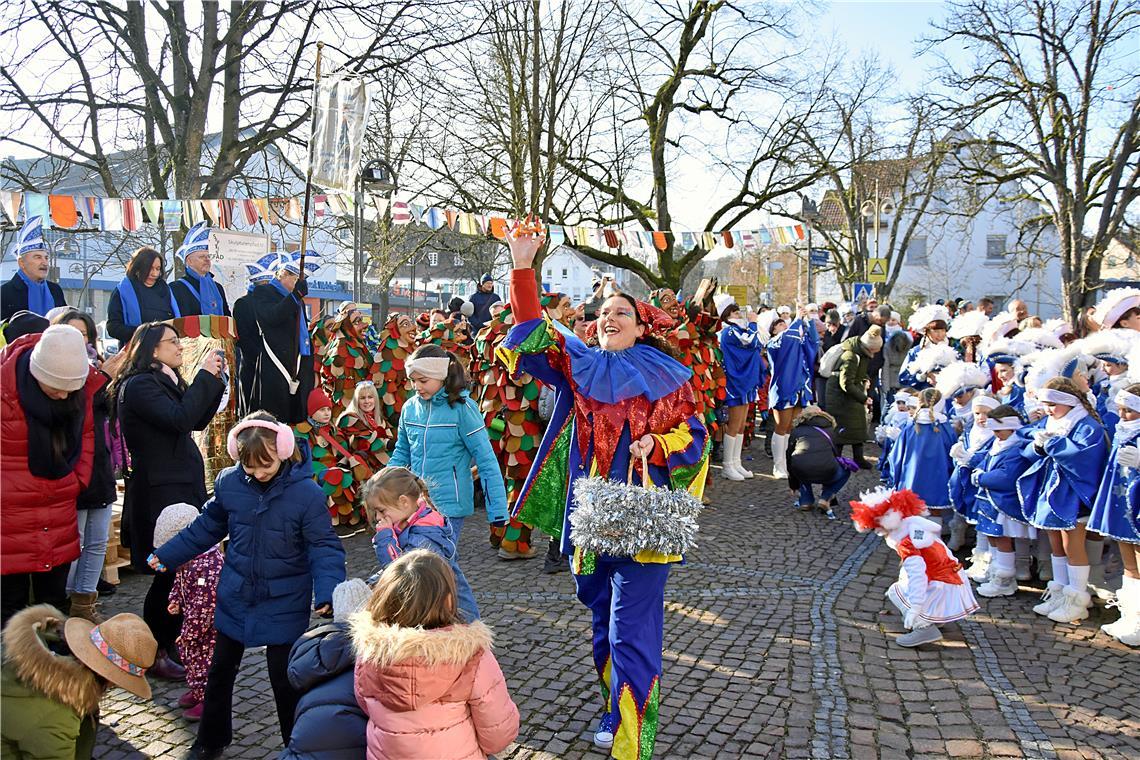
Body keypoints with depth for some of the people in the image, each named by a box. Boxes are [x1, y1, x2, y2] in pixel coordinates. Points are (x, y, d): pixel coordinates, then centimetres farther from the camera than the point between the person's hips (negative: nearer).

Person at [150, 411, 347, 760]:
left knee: (284, 679, 5)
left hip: (284, 604, -4)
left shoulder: (306, 492, -21)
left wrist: (327, 593, -32)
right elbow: (207, 528, 8)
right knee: (220, 670, 20)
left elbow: (325, 548, -18)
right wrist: (166, 556, 12)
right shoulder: (229, 483, -9)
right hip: (235, 597, 5)